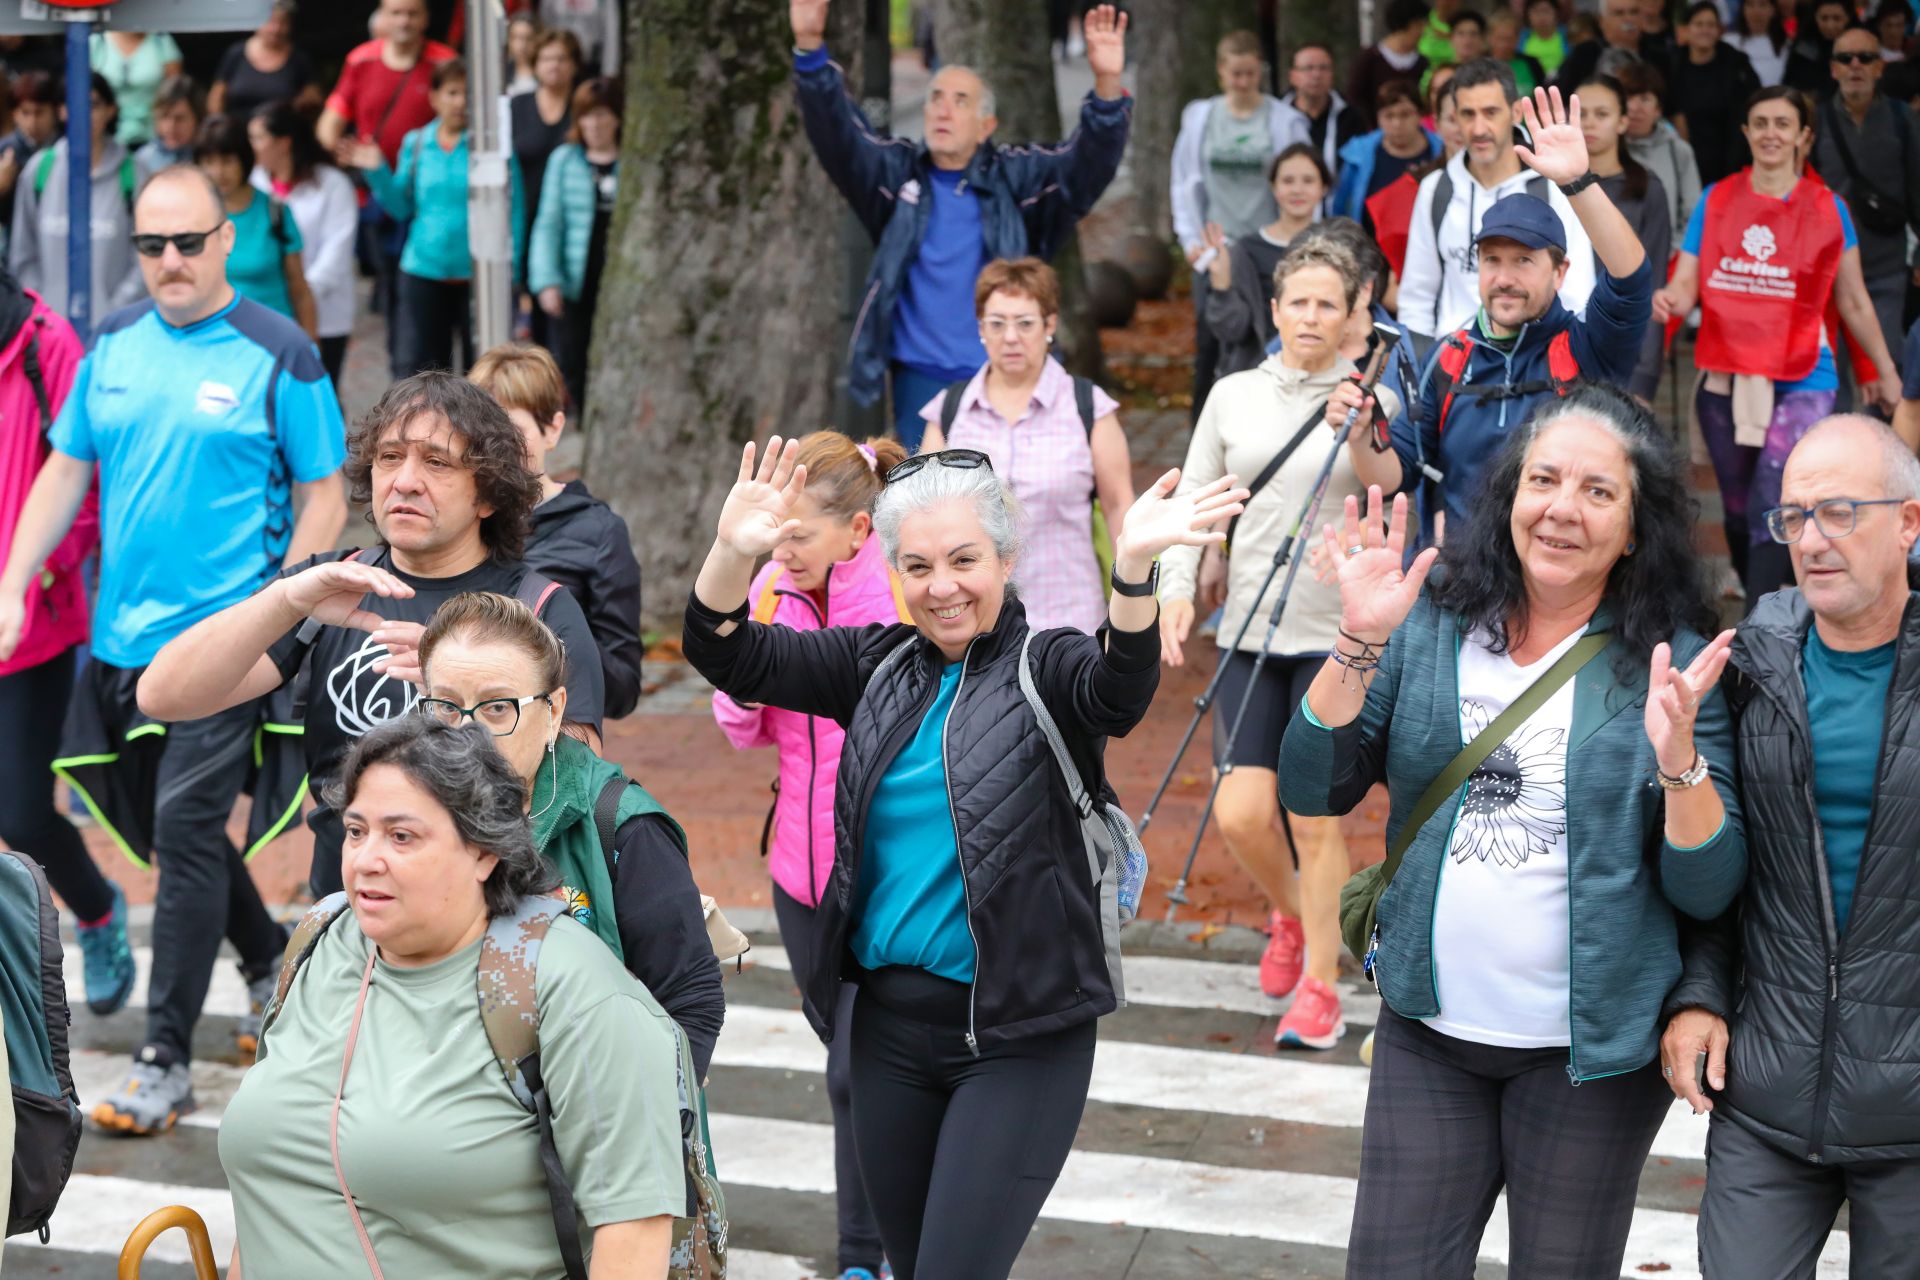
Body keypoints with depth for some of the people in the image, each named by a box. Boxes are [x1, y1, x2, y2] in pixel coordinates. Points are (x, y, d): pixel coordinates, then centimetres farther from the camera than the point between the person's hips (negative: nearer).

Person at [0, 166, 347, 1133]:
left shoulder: (277, 355, -6)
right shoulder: (113, 345, 8)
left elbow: (323, 495, -4)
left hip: (224, 633, -6)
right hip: (120, 634, 6)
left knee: (186, 828, -9)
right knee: (140, 815, 15)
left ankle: (164, 1063, -3)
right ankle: (269, 956, 39)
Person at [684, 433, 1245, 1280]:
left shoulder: (1044, 669, -6)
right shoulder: (880, 666, 6)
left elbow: (1120, 691, -28)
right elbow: (732, 659, -2)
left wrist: (1132, 567, -47)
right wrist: (734, 553, -23)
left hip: (1018, 1035, -5)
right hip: (891, 1022, 5)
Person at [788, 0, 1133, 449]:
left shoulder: (1018, 180, 0)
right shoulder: (897, 175, 3)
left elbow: (1088, 163, -13)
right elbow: (837, 133, -9)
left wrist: (1107, 88, -33)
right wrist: (811, 48, -26)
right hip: (920, 382, 1)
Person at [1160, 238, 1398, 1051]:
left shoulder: (1373, 403, 0)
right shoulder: (1234, 397, 9)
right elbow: (1193, 501, 12)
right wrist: (1177, 588, -3)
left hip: (1337, 630, -3)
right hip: (1250, 628, 3)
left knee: (1313, 816, -5)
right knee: (1241, 816, -2)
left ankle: (1318, 987, 9)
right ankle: (1291, 914, 30)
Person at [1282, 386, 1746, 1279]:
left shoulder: (1671, 664, -6)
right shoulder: (1433, 624, 0)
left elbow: (1708, 889, -9)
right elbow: (1312, 790, -6)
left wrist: (1677, 755, -26)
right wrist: (1359, 643, -18)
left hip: (1591, 1053, -2)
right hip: (1428, 1035, 2)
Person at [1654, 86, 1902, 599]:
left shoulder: (1828, 209, 2)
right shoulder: (1716, 200, 6)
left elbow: (1853, 301, 11)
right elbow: (1686, 284, 1)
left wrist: (1885, 371, 16)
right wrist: (1668, 301, -22)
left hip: (1801, 382, -3)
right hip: (1726, 379, 3)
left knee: (1772, 510, -18)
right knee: (1739, 513, 12)